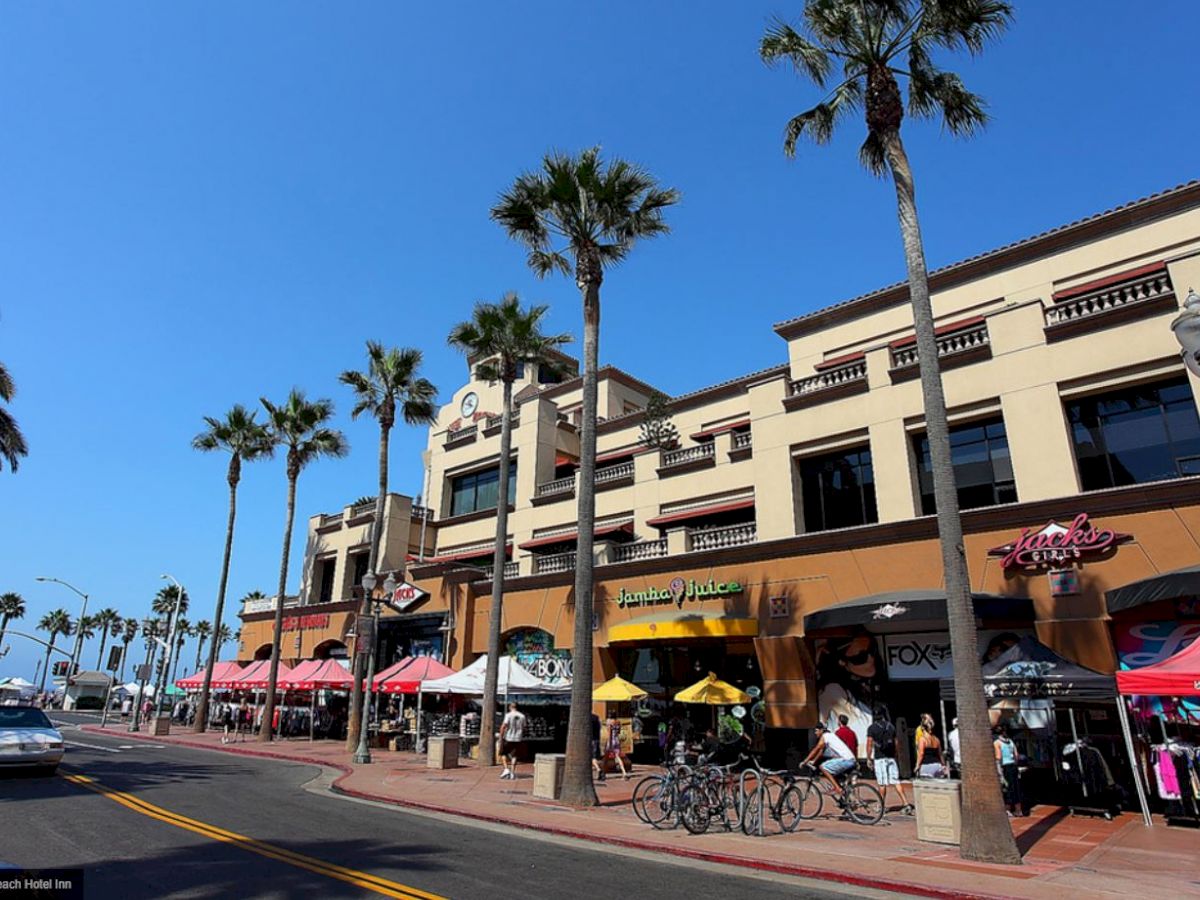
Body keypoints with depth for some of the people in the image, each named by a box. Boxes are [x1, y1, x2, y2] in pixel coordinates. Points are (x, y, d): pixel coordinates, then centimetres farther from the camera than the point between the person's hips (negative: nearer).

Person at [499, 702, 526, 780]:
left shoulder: (508, 715, -8)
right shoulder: (522, 716, 4)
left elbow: (503, 726, -14)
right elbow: (523, 728, 8)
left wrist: (501, 736, -7)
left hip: (508, 738, -3)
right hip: (517, 739, 3)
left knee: (503, 753, 12)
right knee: (514, 756, 10)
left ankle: (506, 769, 0)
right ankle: (512, 772, 7)